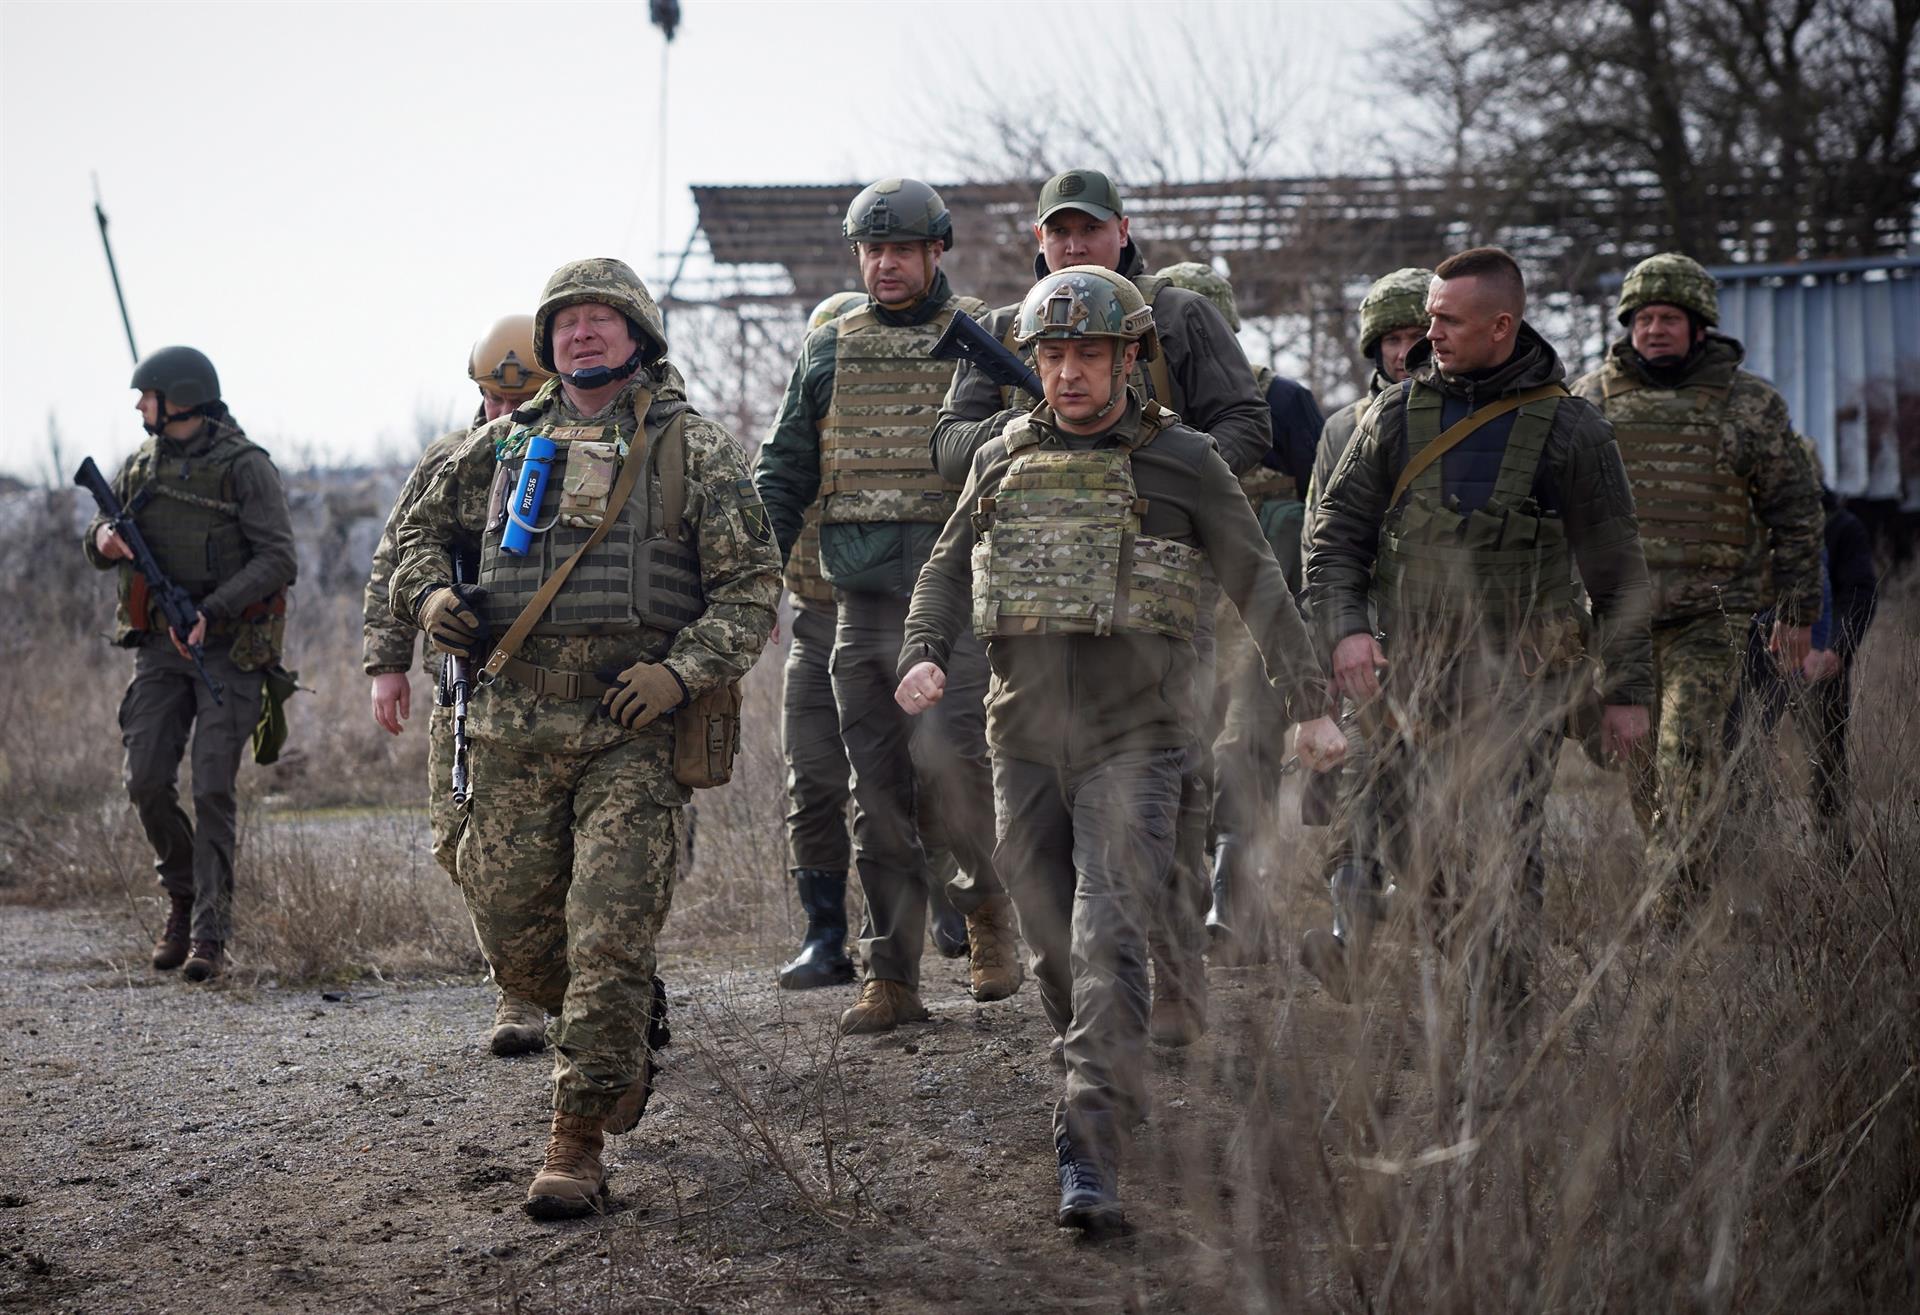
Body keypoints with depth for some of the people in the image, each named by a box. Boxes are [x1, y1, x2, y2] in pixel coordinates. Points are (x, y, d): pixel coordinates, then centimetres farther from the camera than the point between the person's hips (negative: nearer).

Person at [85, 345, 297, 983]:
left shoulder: (245, 466, -8)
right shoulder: (140, 466, 10)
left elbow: (278, 558, -13)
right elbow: (99, 541, 19)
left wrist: (212, 611, -22)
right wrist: (105, 541, -6)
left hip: (229, 649, -5)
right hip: (160, 645, 5)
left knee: (213, 790, -9)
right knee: (148, 782, -2)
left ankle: (210, 934, -5)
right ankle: (182, 895, 22)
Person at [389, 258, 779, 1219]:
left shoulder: (694, 450, 2)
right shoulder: (505, 444, 12)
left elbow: (752, 585, 0)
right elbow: (421, 528, 25)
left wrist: (684, 670, -15)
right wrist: (429, 596, 3)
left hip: (635, 732, -4)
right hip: (516, 729, 4)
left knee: (609, 940, -10)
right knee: (516, 938, 7)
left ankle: (578, 1143, -3)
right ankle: (622, 1045, 36)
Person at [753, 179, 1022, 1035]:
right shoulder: (829, 352, 13)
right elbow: (782, 474, 15)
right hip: (860, 601, 4)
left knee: (946, 764, -14)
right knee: (877, 792, 3)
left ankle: (988, 905, 15)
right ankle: (890, 978, 8)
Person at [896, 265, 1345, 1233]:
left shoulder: (1180, 461, 0)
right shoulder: (1004, 461, 10)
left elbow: (1258, 587, 4)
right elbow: (947, 570, 17)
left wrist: (1311, 708, 2)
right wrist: (923, 657, -3)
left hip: (1132, 743, -4)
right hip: (1025, 743, 4)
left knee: (1108, 944, -15)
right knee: (1052, 945, 11)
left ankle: (1090, 1156, -19)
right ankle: (1112, 1094, 32)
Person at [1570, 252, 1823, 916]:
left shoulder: (1748, 403, 1)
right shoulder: (1593, 400, 7)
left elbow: (1794, 508, 6)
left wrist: (1796, 611, 5)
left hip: (1709, 616, -3)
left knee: (1689, 749, -16)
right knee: (1640, 761, 8)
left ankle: (1680, 906, -16)